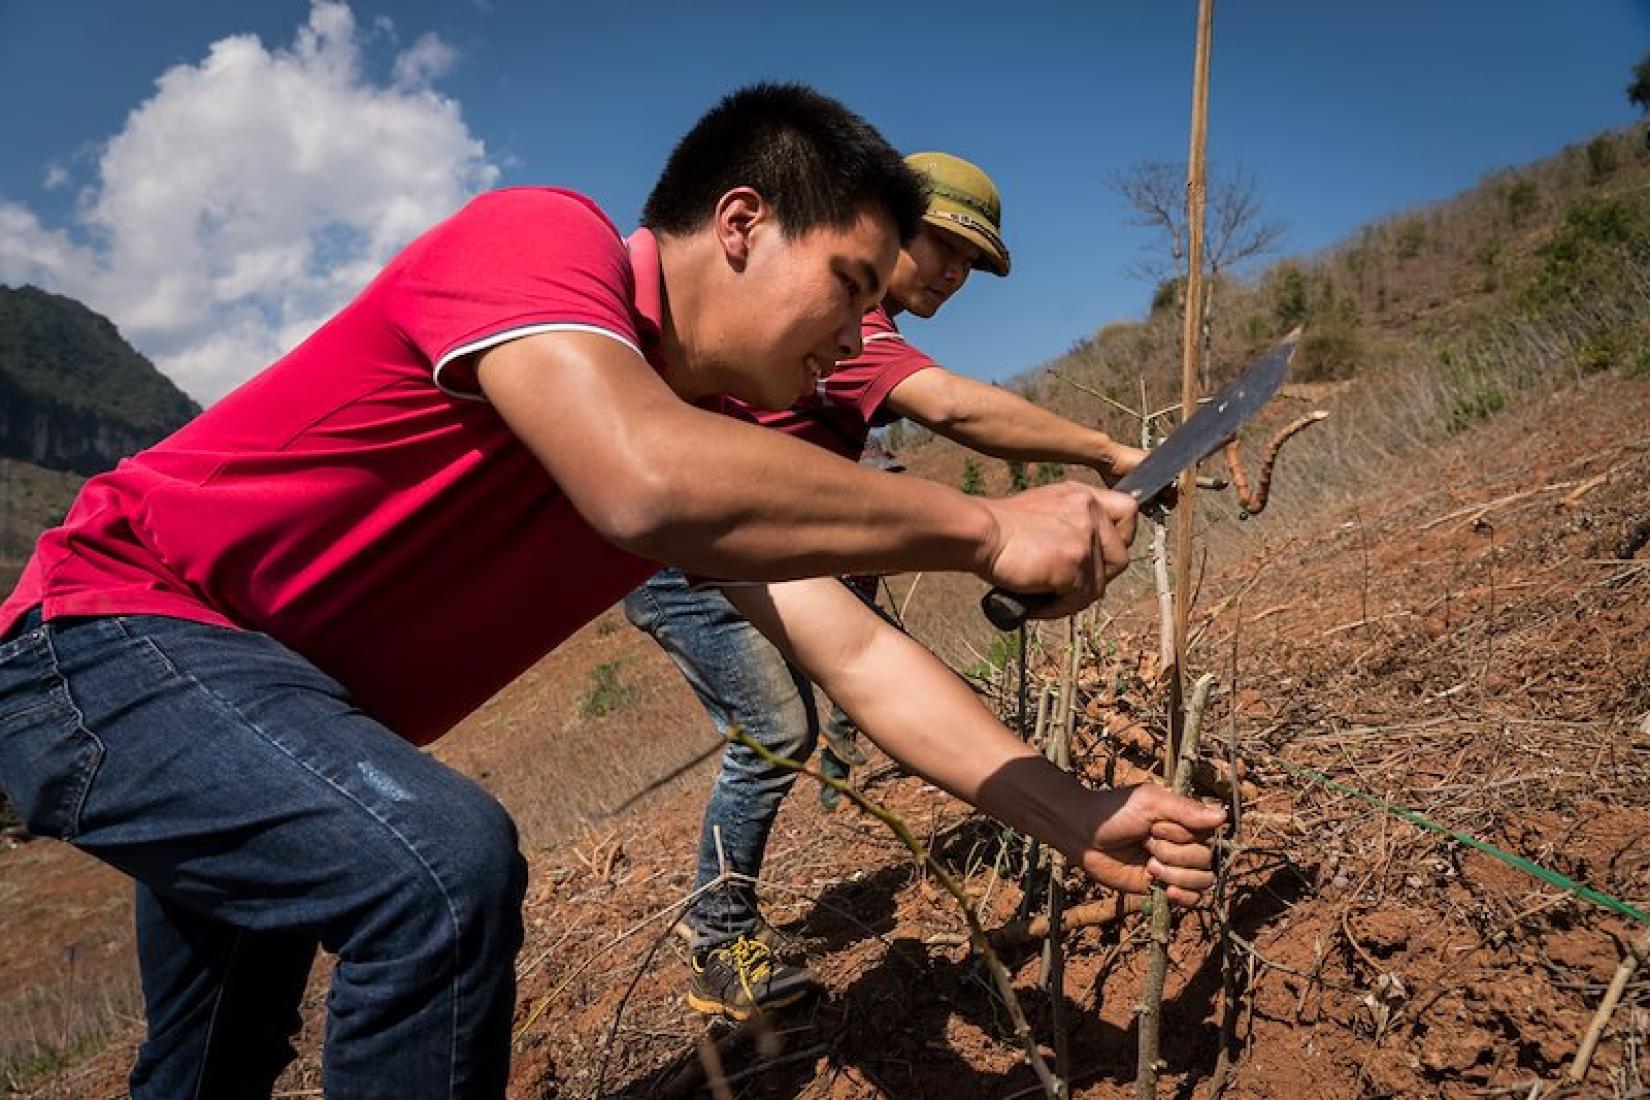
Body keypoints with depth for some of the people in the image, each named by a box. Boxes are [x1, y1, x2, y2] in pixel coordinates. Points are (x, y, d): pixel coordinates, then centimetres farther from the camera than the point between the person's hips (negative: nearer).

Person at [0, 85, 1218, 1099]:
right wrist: (982, 526, -34)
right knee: (446, 864, -32)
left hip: (273, 709, 9)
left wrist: (1069, 815, -6)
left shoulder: (711, 446, -2)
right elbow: (647, 485, -43)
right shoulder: (538, 231, -24)